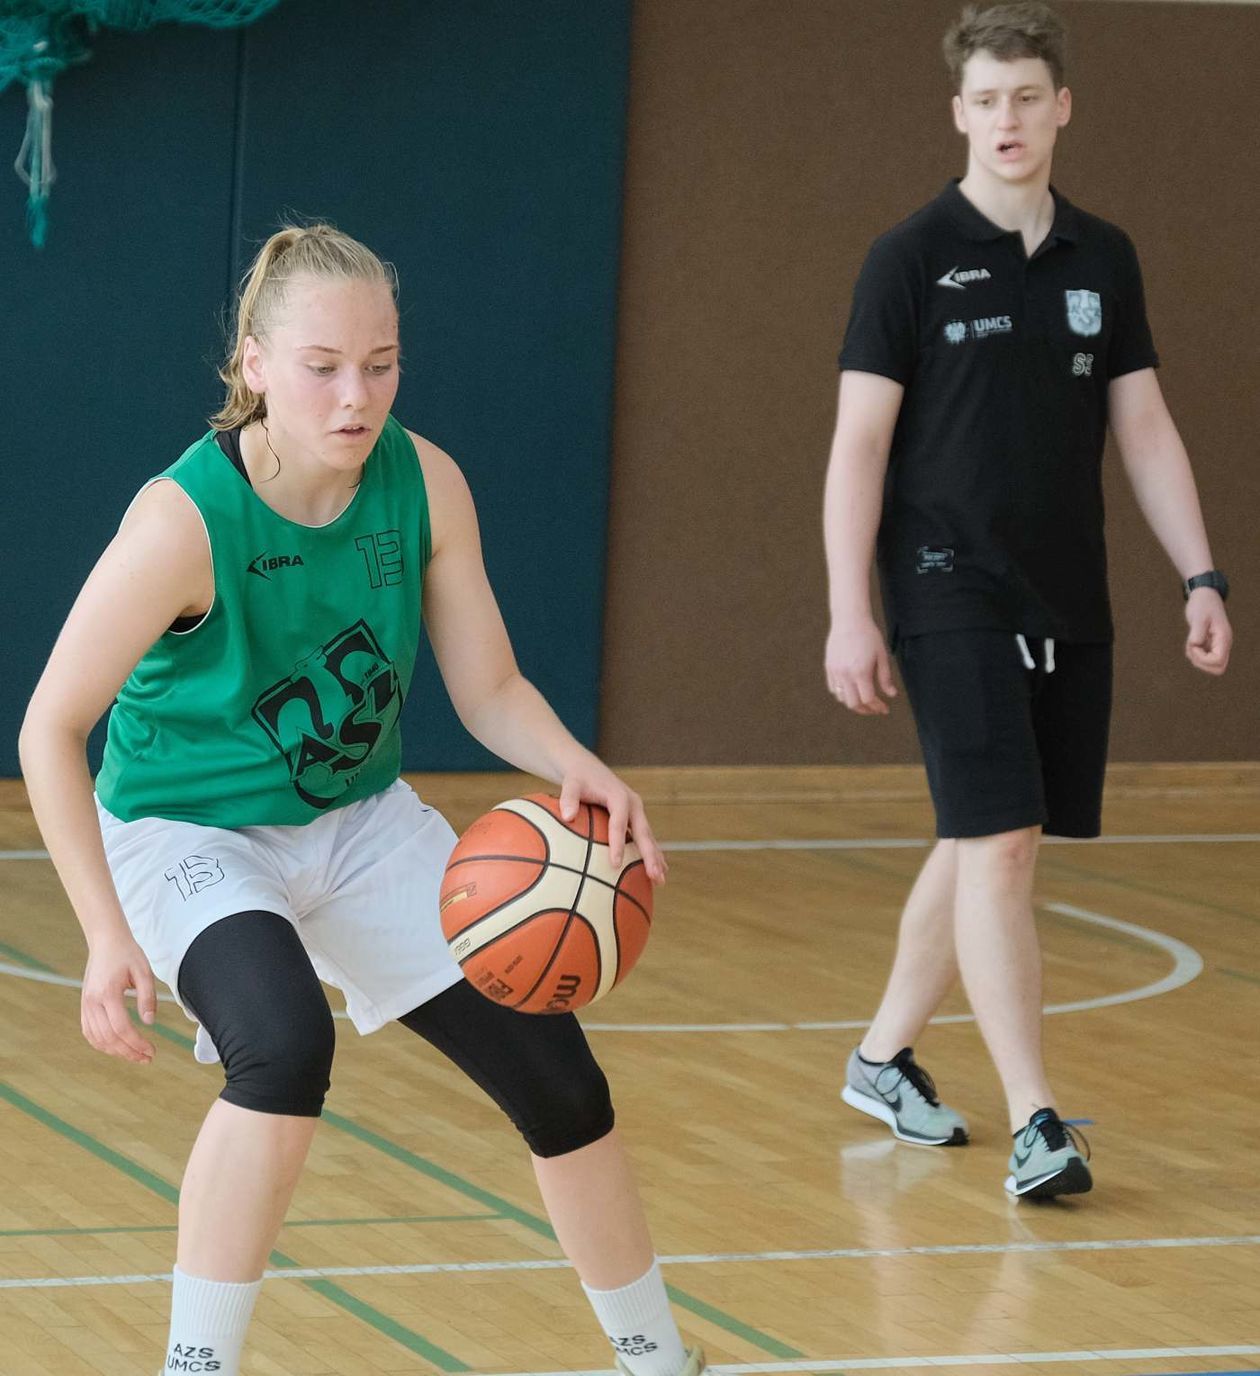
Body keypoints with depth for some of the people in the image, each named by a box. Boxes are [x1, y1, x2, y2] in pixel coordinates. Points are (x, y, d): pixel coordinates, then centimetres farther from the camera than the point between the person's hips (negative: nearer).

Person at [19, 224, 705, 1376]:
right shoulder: (186, 517, -28)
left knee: (557, 1077, 3)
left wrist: (578, 770, -27)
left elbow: (488, 690, -6)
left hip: (359, 820, 5)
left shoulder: (423, 483, -15)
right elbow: (52, 730, -21)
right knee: (284, 1043, -35)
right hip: (191, 833, -5)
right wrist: (108, 933, -27)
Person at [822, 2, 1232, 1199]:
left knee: (982, 845, 13)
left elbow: (1144, 429, 12)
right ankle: (1034, 1127, -14)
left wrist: (1200, 576, 4)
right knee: (997, 847, -13)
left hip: (1068, 606, 5)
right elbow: (859, 441, -6)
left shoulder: (1102, 258, 9)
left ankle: (884, 1058, 30)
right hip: (953, 598, -5)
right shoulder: (912, 258, -6)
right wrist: (849, 613, -12)